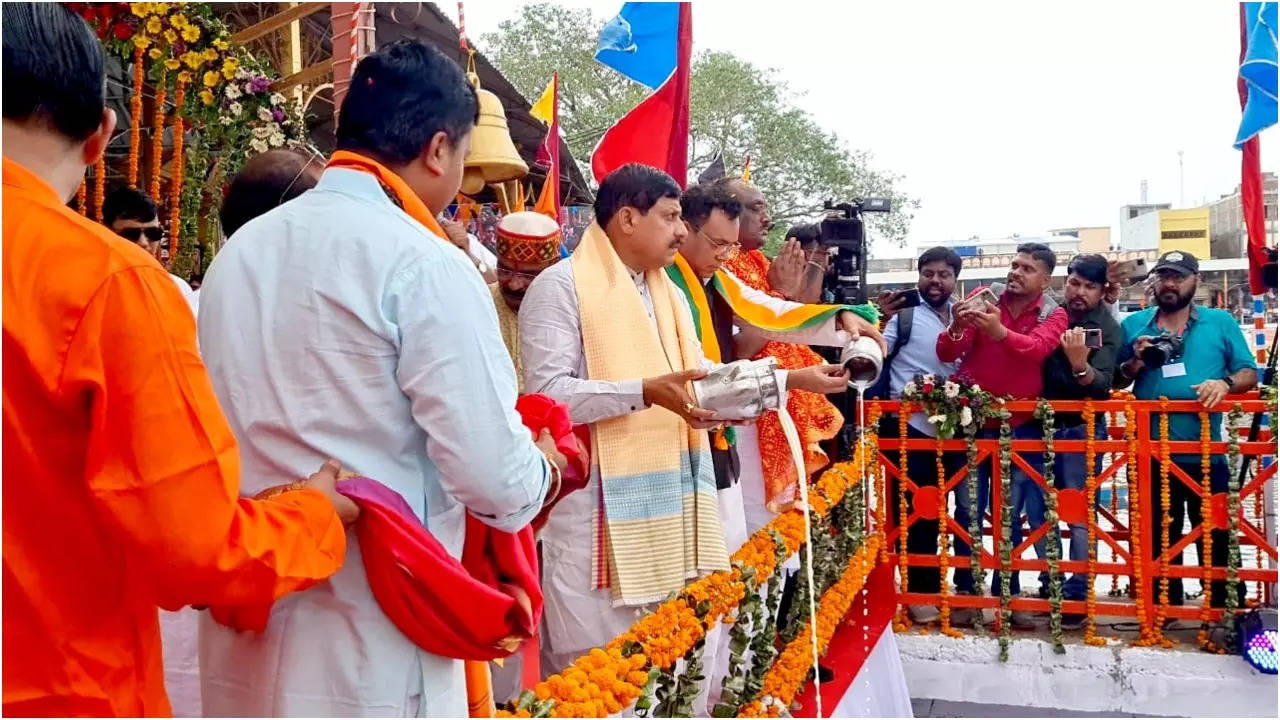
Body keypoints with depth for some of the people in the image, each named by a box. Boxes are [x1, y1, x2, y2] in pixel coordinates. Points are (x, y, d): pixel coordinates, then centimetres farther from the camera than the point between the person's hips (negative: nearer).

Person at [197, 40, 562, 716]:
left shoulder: (236, 253, 5)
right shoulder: (424, 264, -16)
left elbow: (240, 432, 13)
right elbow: (499, 486, -19)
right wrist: (542, 463, 2)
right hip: (369, 657, -6)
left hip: (241, 638, 7)